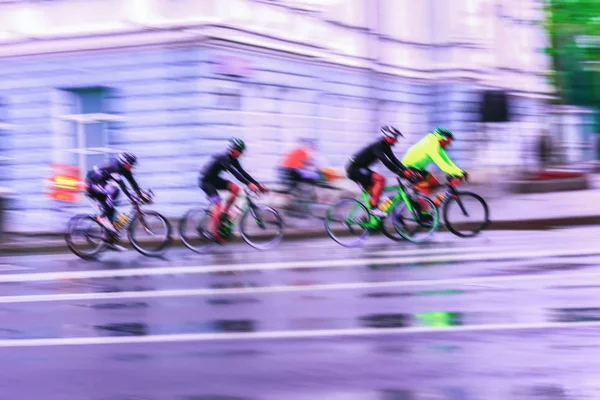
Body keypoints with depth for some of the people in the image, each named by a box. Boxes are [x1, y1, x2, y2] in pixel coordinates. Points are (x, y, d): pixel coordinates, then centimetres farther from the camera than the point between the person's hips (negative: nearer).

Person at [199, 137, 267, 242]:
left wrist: (258, 185, -7)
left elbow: (242, 172, 0)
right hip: (206, 181, -9)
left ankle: (224, 212, 1)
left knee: (235, 188, -8)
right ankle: (214, 231, -17)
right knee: (217, 204, -21)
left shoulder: (233, 159, 0)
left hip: (214, 179, 9)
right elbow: (234, 172, -38)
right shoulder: (224, 158, -27)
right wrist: (249, 184, -47)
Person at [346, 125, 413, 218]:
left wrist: (406, 170, -12)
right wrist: (401, 173, -37)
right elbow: (386, 162, -34)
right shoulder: (377, 146, -24)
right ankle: (374, 209, -22)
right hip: (354, 169, -10)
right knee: (380, 179, -23)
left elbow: (394, 160, 2)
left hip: (360, 168, 10)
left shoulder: (385, 146, 4)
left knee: (374, 193, 10)